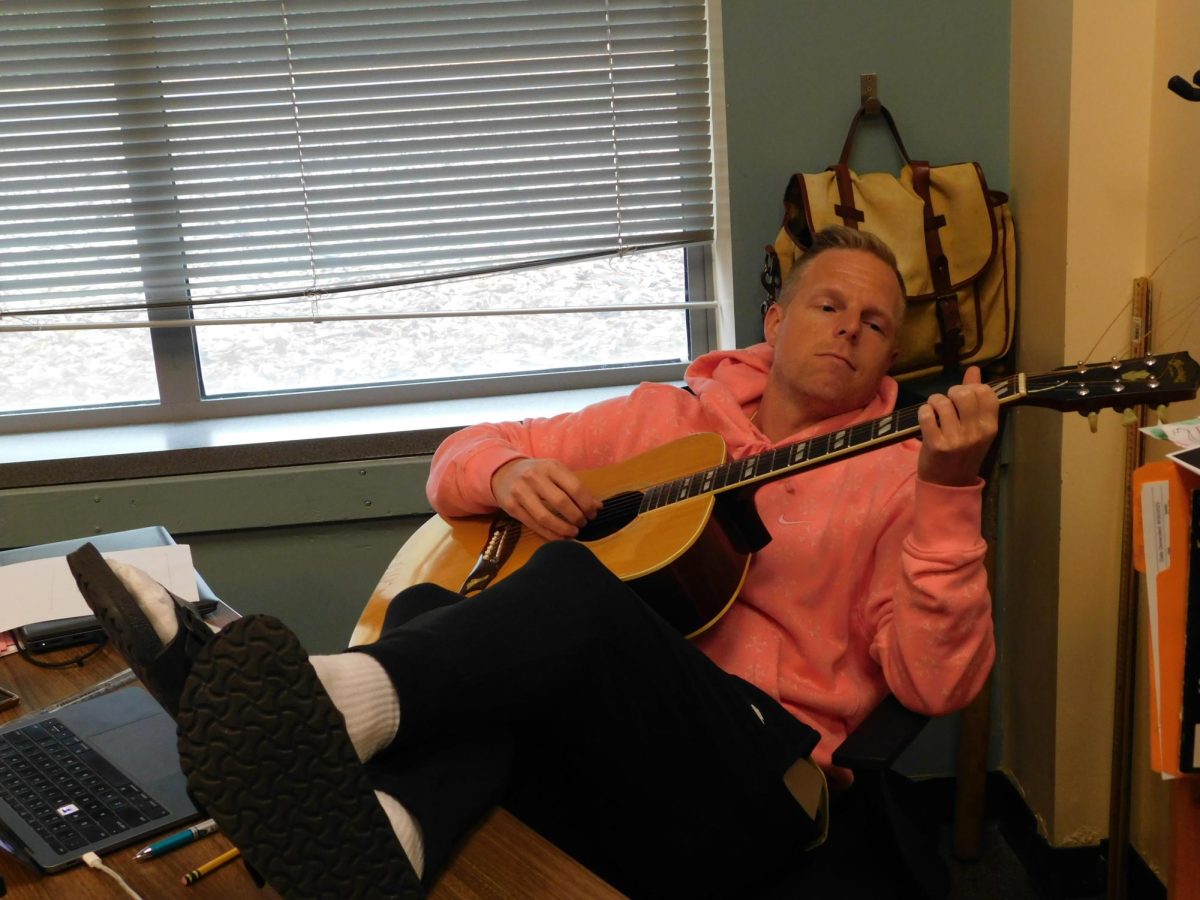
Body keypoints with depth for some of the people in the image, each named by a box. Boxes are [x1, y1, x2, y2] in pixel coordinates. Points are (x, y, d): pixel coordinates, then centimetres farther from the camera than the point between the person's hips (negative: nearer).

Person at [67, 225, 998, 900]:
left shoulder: (897, 473, 10)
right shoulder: (667, 415, 20)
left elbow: (938, 681, -3)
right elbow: (461, 456, 21)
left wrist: (949, 492, -17)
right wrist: (509, 474, -4)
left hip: (747, 788, -4)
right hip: (572, 759, 4)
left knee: (571, 587, -32)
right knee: (436, 612, -26)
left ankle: (316, 709, -54)